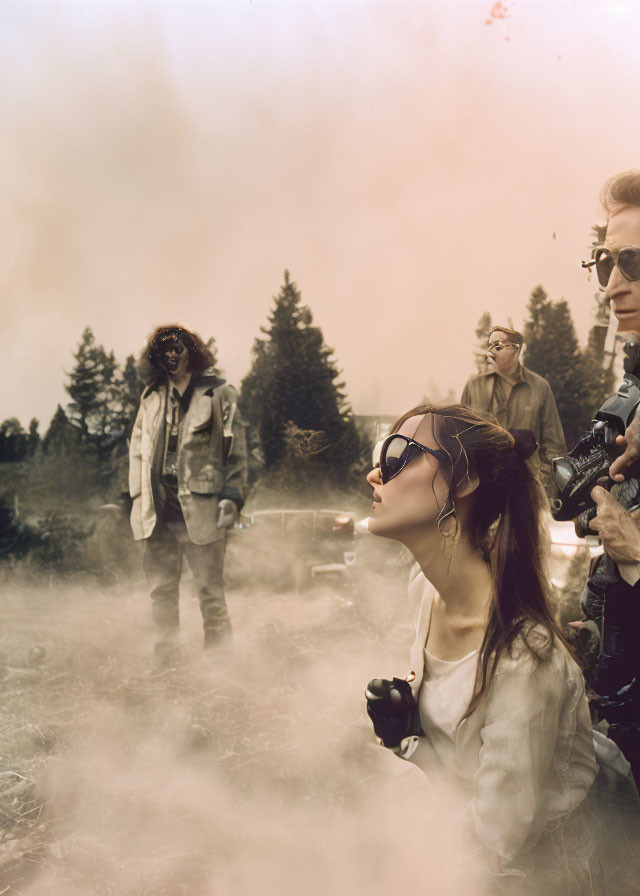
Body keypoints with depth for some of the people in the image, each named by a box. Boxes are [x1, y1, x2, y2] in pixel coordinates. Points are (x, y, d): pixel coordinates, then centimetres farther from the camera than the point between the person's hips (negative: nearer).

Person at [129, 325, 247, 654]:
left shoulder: (218, 393, 3)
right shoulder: (152, 396, 16)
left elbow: (236, 450, 1)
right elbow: (138, 446, 19)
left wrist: (231, 496, -7)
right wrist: (138, 495, 10)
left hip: (201, 507, -4)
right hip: (161, 509, 4)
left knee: (208, 584, -1)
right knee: (160, 585, 9)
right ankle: (165, 648, 20)